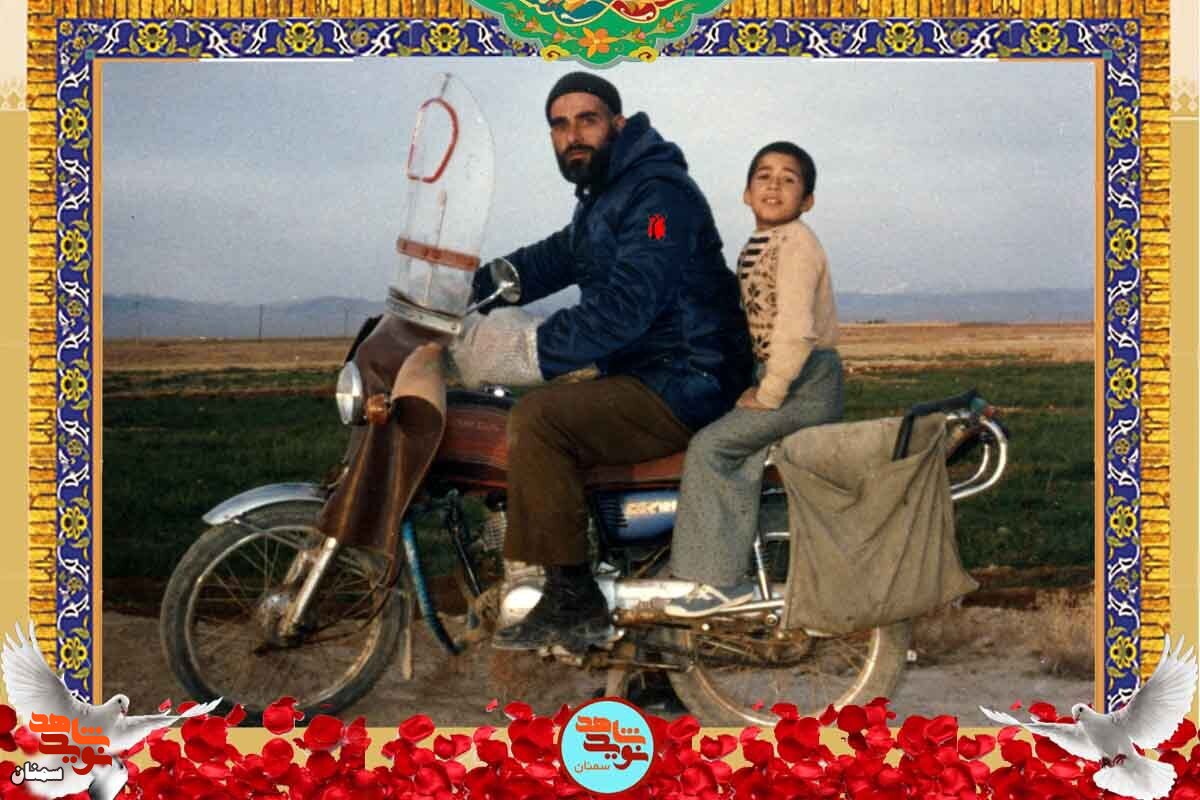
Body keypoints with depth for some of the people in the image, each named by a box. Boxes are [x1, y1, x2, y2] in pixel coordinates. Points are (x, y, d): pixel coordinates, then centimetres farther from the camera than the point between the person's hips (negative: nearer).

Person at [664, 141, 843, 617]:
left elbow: (795, 331, -24)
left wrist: (768, 395, -18)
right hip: (780, 377, 9)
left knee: (710, 447, -16)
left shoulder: (795, 244, -14)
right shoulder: (756, 246, 16)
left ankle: (721, 577, -13)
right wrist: (761, 388, 13)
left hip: (807, 383, -9)